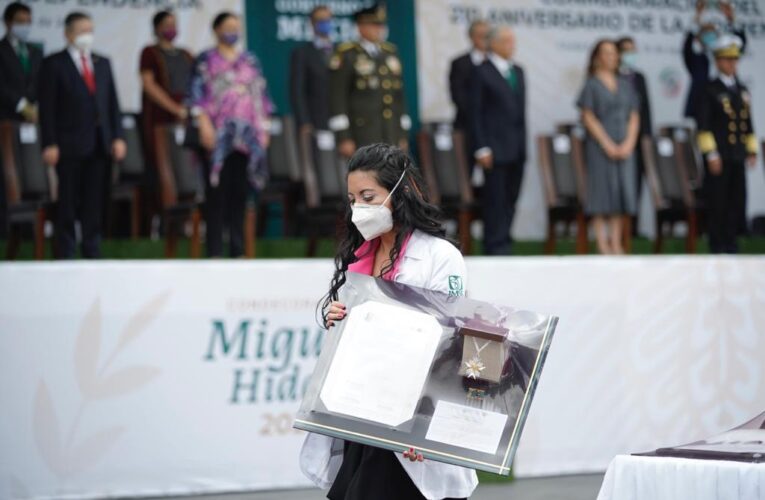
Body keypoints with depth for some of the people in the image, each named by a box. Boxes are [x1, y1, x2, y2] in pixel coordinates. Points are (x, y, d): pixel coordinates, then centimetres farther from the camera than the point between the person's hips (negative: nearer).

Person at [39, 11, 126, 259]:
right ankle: (65, 255, 5)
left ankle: (92, 252, 10)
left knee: (94, 203, 5)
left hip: (100, 144, 4)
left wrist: (118, 137, 5)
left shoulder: (102, 63, 15)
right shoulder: (54, 64, -1)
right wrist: (50, 145, -12)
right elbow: (47, 107, -5)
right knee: (68, 203, 0)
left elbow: (112, 103, 15)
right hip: (70, 143, -4)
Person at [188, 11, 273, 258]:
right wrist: (205, 126, -14)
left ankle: (238, 249, 7)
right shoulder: (206, 60, 4)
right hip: (218, 134, -4)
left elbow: (261, 96, 16)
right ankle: (214, 251, -5)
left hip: (247, 135, 4)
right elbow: (198, 94, -4)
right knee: (217, 191, -6)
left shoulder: (250, 61, 16)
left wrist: (264, 129, 9)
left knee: (239, 192, 4)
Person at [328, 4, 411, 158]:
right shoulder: (346, 55, -3)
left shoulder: (390, 52, 15)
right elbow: (337, 99, -6)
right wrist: (343, 138, -12)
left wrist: (403, 134, 14)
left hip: (392, 135, 6)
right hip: (363, 134, -6)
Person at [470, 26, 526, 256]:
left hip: (517, 148, 6)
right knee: (495, 199, -4)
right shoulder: (482, 72, -5)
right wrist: (482, 148, -12)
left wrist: (523, 142, 13)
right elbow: (476, 112, -7)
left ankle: (503, 244, 14)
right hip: (497, 147, -6)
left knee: (510, 199, 8)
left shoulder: (518, 71, 15)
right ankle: (495, 245, 2)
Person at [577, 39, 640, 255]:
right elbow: (588, 118, -6)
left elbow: (634, 117, 11)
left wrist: (628, 144, -4)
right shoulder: (592, 85, 0)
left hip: (624, 146, 4)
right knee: (602, 191, -5)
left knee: (621, 191, 1)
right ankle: (602, 243, -2)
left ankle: (616, 243, 4)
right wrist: (608, 145, -13)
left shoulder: (625, 85, 13)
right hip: (600, 146, -4)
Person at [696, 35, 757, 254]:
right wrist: (711, 155, -13)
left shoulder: (743, 91, 16)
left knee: (737, 202, 4)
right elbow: (704, 126, -7)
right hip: (719, 156, -6)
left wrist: (752, 151, 13)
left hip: (738, 156, 6)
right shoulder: (711, 90, -3)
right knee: (718, 201, -3)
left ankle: (730, 242, 11)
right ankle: (717, 245, 2)